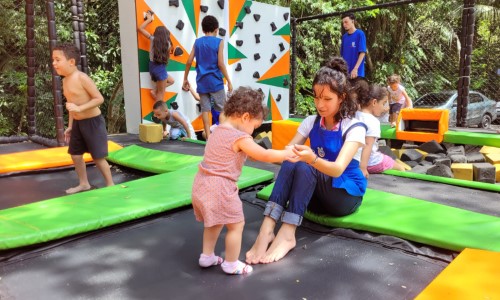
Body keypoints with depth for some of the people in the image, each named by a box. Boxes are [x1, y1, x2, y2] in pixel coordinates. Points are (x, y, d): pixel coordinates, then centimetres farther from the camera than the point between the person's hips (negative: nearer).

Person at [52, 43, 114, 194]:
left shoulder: (82, 77, -17)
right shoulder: (65, 80, 8)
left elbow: (99, 98, -20)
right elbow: (72, 105, 16)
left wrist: (80, 108, -27)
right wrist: (70, 126, 17)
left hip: (93, 122, -9)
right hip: (77, 123, 9)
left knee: (98, 157, -2)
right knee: (75, 154, 15)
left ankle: (110, 184, 13)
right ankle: (84, 183, 31)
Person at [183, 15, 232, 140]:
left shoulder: (197, 42, 8)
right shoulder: (219, 42, -4)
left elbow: (189, 62, 5)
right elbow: (220, 64, -10)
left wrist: (185, 79, 15)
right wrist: (229, 81, -5)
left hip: (201, 81, 4)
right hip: (215, 81, -3)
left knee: (205, 109, 5)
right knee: (221, 109, 6)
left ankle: (208, 136, 5)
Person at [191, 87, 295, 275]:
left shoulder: (218, 131, 13)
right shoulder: (240, 138, -15)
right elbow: (265, 156, -11)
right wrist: (288, 153, 2)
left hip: (203, 184, 9)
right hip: (220, 188, -9)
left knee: (215, 222, 26)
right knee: (236, 225, 7)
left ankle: (207, 257, 36)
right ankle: (231, 265, 19)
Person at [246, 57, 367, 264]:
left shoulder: (354, 128, -16)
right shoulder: (311, 123, -1)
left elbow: (338, 169, -31)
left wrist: (312, 159, -52)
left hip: (347, 195, -4)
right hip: (316, 194, 4)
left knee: (304, 166, -32)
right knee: (290, 164, -28)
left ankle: (287, 234, -39)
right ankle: (266, 229, -39)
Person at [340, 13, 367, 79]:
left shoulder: (360, 34, -5)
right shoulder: (344, 36, 10)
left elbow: (362, 53, -11)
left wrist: (355, 68, -20)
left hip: (357, 72, -5)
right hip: (345, 71, 5)